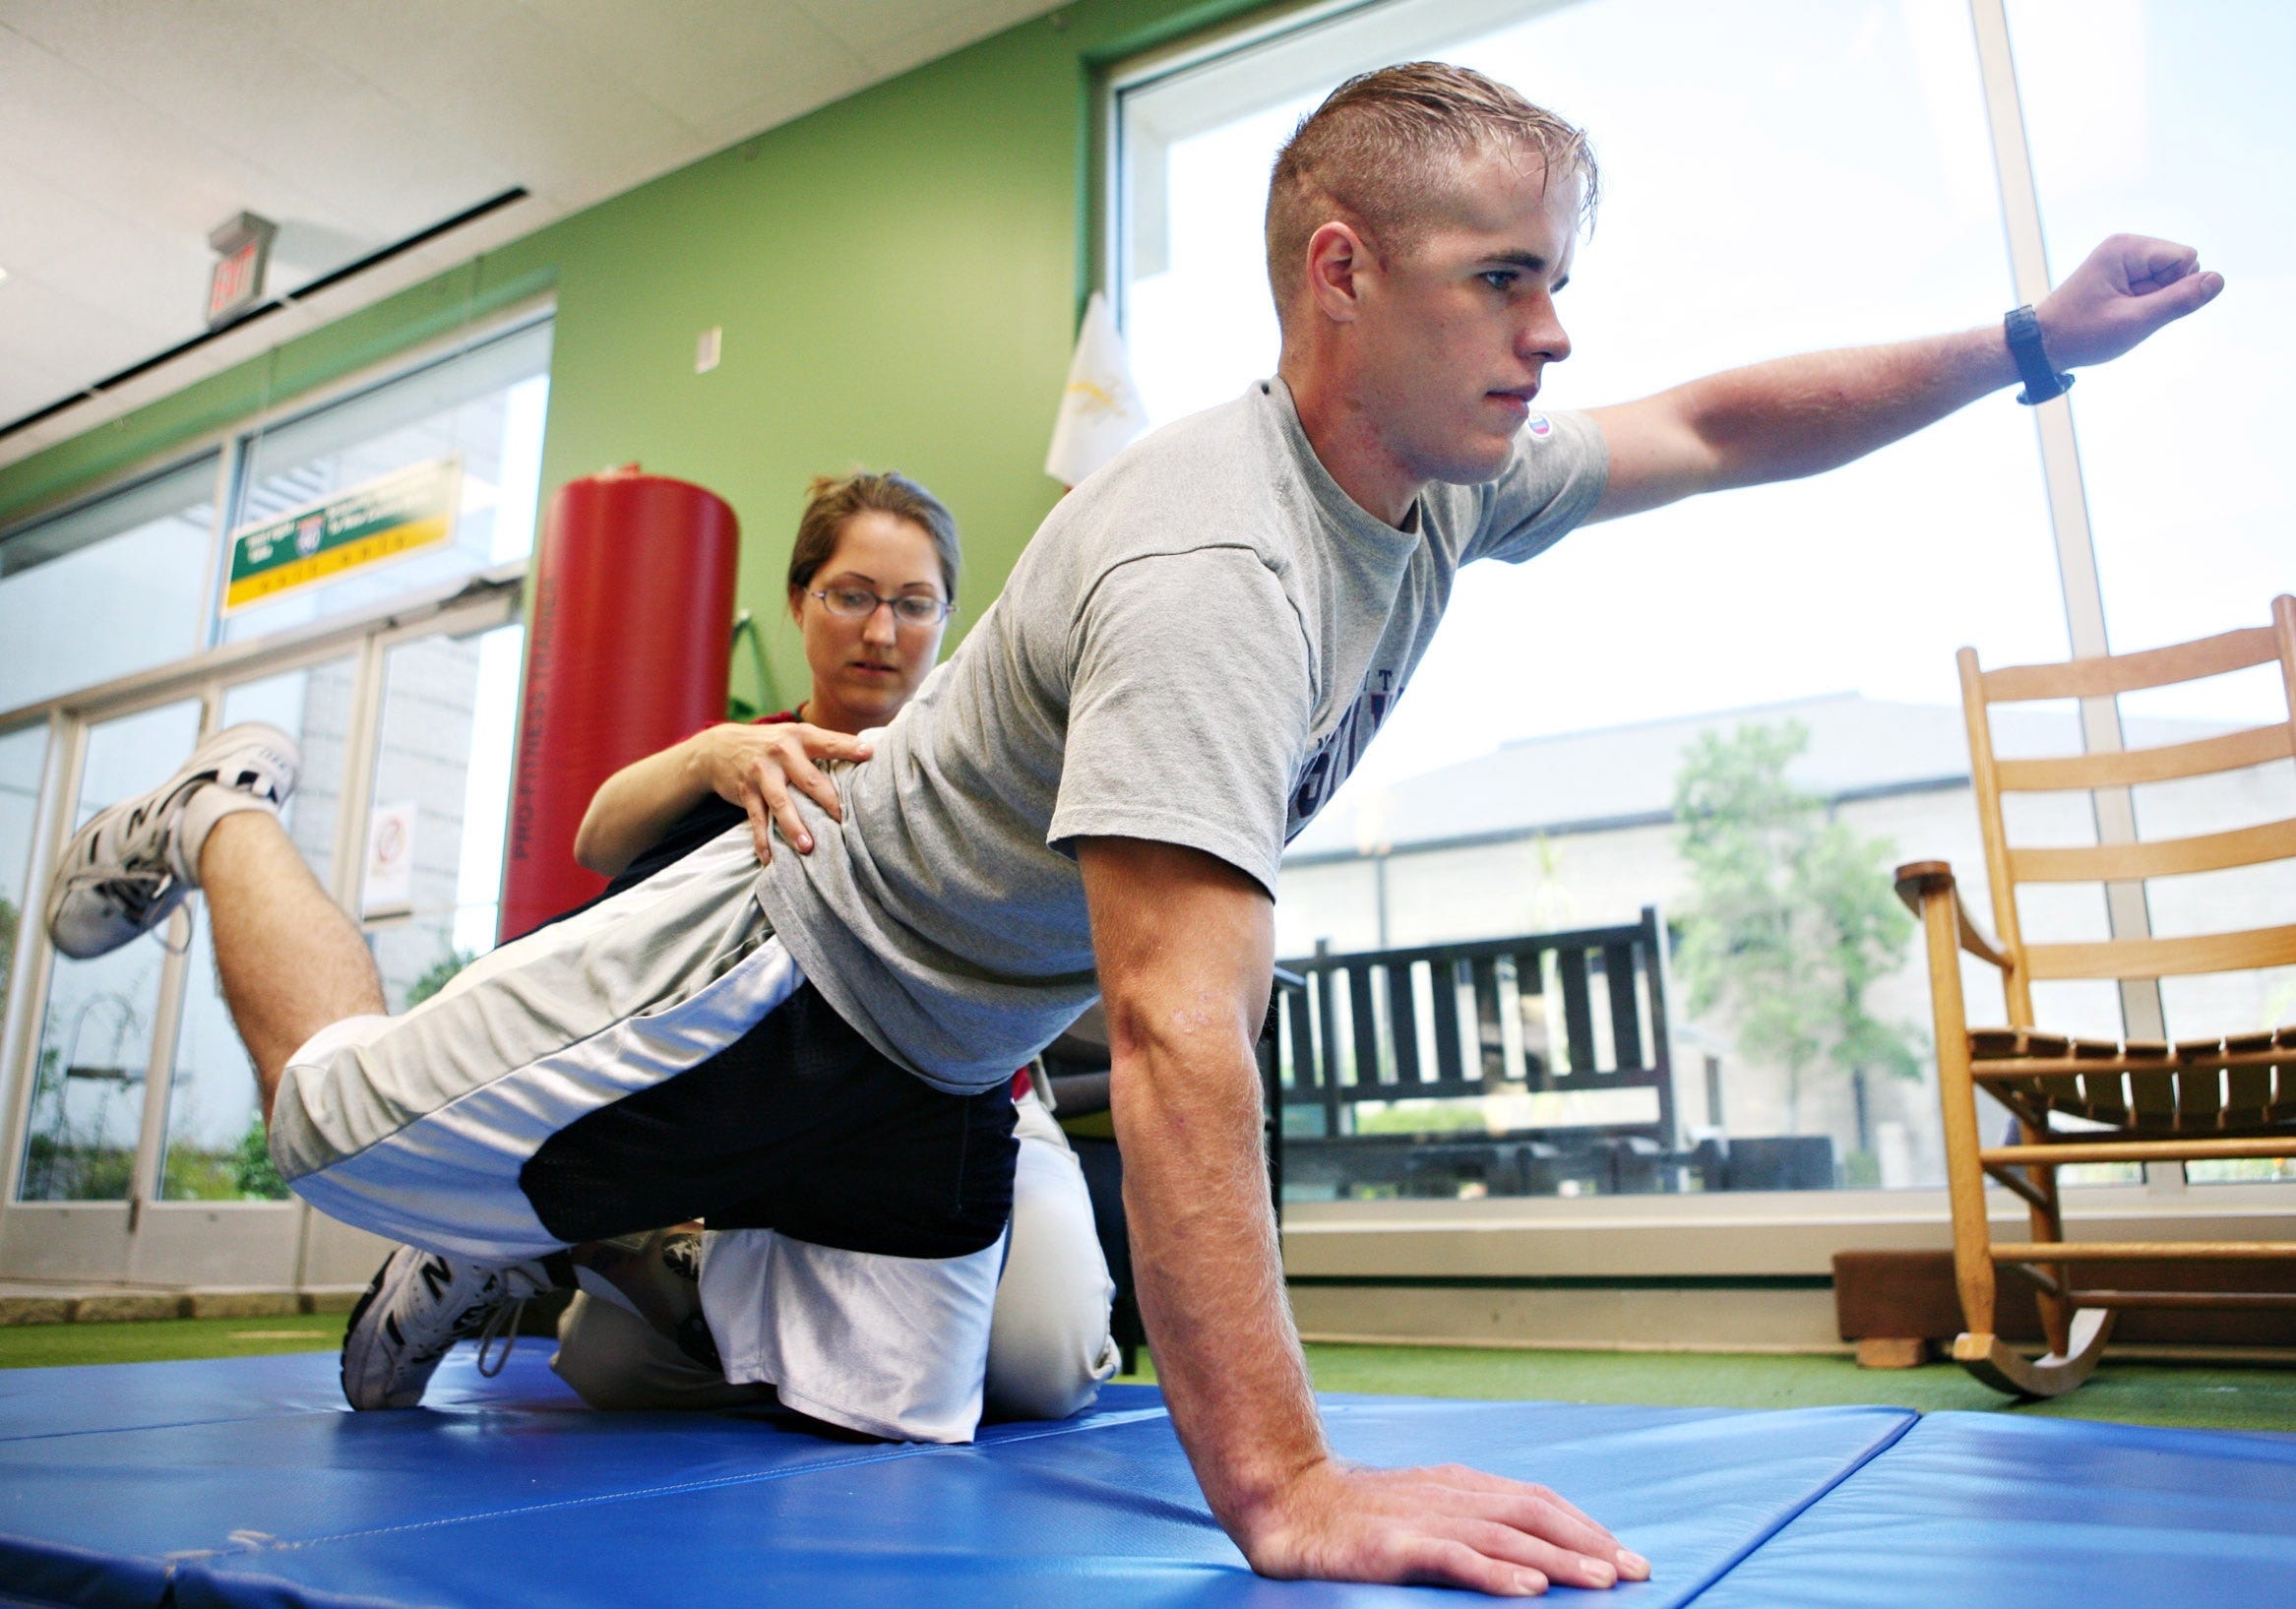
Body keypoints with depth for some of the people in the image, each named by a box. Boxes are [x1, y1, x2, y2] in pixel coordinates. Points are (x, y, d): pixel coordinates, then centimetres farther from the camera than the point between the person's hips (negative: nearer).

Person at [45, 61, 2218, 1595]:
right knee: (339, 1120, 9)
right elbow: (1179, 1028, -42)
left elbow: (1717, 426, 8)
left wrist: (2029, 342, 1)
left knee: (885, 1413, 9)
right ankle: (221, 823, 37)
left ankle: (585, 1262, 33)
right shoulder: (1212, 560, -36)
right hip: (773, 972, -7)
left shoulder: (1458, 484, -6)